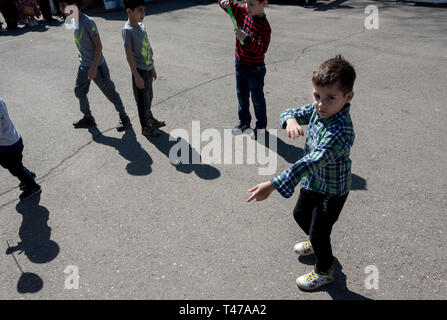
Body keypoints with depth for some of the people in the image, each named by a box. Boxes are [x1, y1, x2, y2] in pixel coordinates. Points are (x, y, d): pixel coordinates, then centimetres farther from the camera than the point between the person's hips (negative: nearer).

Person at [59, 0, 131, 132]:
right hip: (84, 65, 9)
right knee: (79, 91, 14)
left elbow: (98, 46, -22)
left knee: (110, 92, 1)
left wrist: (94, 67, -24)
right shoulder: (74, 22, 5)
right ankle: (88, 118, 31)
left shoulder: (88, 23, -21)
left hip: (96, 65, -9)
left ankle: (124, 118, 16)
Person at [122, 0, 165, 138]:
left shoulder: (141, 26, 6)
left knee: (149, 96, 22)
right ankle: (145, 127, 21)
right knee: (142, 100, 6)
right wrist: (137, 76, -19)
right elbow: (129, 55, -18)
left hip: (148, 68, 8)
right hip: (140, 70, -7)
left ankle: (150, 118, 41)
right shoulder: (127, 30, -18)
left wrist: (153, 68, 18)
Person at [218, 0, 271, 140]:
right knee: (242, 96, 20)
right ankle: (244, 121, 39)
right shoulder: (243, 12, -4)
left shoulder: (264, 26, -24)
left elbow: (262, 49, -32)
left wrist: (246, 39, -43)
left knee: (257, 98, 8)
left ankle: (261, 126, 27)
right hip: (240, 65, 7)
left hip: (255, 69, -7)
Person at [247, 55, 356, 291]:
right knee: (300, 214, 29)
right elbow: (290, 112, -2)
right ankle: (315, 242, 60)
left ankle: (324, 271, 40)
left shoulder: (340, 131, -39)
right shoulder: (318, 110, -14)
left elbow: (312, 161, -48)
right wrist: (291, 119, -30)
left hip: (331, 191, -8)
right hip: (312, 181, 8)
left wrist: (273, 185, -54)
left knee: (319, 233, 11)